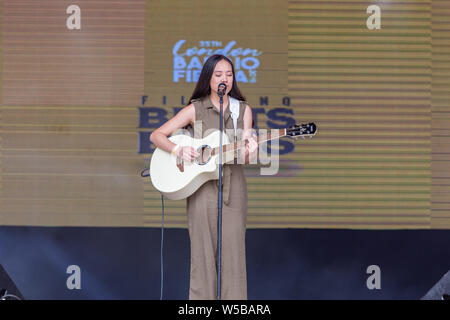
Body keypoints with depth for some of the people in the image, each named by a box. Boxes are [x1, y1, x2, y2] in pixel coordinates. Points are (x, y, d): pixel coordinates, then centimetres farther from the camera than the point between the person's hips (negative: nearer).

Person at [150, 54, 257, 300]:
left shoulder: (242, 110, 10)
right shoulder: (195, 109, 3)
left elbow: (244, 155, 4)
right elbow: (156, 136, 1)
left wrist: (249, 151, -19)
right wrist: (178, 150, -16)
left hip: (233, 187, 2)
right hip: (201, 187, -2)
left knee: (233, 251, -1)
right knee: (203, 254, -2)